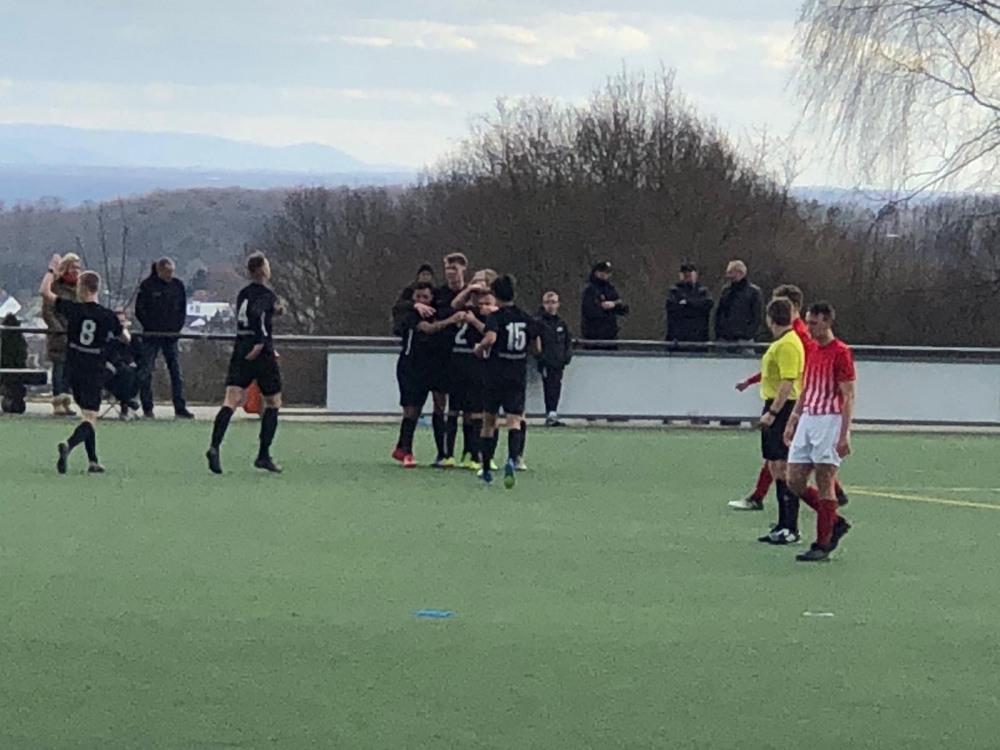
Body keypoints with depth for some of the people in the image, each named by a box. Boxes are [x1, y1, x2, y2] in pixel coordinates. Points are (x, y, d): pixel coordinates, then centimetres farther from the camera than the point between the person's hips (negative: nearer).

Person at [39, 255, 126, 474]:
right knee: (90, 418, -4)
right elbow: (125, 338, 10)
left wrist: (52, 270, 10)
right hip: (95, 374, -2)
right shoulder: (108, 316, -7)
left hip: (74, 371, 2)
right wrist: (122, 327, 32)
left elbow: (44, 292, -3)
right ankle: (69, 445, -32)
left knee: (87, 415, 16)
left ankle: (93, 462, 14)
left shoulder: (73, 309, -9)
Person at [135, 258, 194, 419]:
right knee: (146, 372, -2)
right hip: (151, 335, -3)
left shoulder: (178, 285, 6)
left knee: (176, 372, 2)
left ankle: (180, 408, 5)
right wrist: (151, 327, -10)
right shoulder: (147, 286, -5)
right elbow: (140, 311, -4)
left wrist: (177, 327, 1)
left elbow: (183, 309, 13)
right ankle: (147, 409, 5)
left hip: (171, 335, 3)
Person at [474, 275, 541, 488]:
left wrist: (480, 348, -7)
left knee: (489, 421, 13)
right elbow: (537, 348, 12)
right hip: (518, 377, 2)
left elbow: (490, 338, -26)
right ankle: (512, 459, -31)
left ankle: (486, 468, 19)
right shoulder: (527, 319, 6)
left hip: (495, 376, -2)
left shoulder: (495, 317, -8)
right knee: (514, 420, -4)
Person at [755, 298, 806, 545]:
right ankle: (783, 524, 20)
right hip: (773, 407, 10)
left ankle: (791, 528, -8)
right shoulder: (779, 343, 15)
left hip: (784, 408, -10)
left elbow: (788, 382, -22)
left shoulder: (788, 345, -16)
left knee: (784, 469, -9)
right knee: (775, 468, 13)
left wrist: (772, 411, -23)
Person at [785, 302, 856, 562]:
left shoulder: (840, 353, -10)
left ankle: (822, 545, 0)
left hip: (829, 421, -8)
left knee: (824, 484, -5)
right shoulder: (811, 351, 14)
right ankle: (835, 522, 20)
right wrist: (792, 421, 18)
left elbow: (848, 396, -13)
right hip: (807, 420, 8)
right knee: (795, 482, 4)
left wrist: (844, 435, -18)